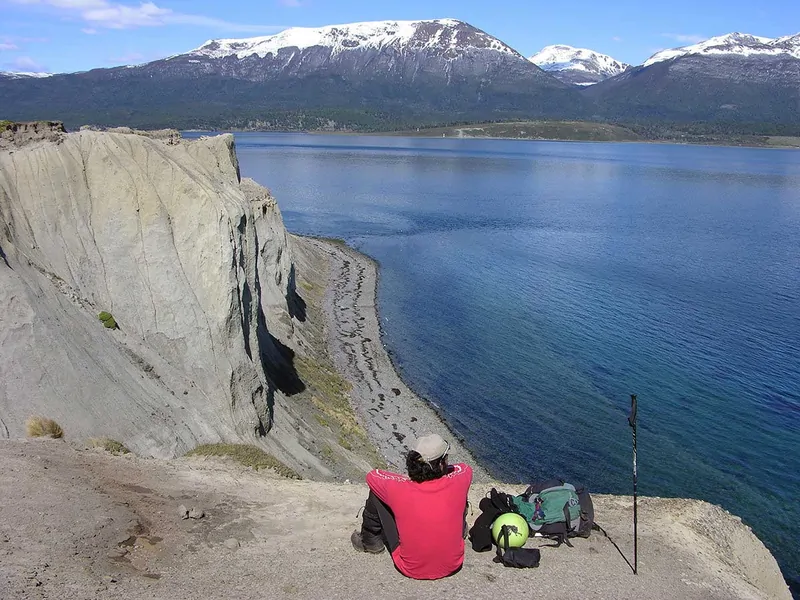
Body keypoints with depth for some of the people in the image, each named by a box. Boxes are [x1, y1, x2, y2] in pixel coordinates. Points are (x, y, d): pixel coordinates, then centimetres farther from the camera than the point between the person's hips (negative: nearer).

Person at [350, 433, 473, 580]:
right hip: (452, 566, 2)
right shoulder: (456, 485, -24)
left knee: (376, 495, 4)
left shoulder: (400, 490, -27)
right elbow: (464, 468, 2)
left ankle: (370, 541, 31)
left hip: (410, 569, -2)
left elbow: (372, 475, -4)